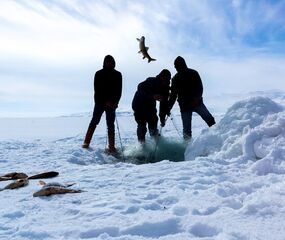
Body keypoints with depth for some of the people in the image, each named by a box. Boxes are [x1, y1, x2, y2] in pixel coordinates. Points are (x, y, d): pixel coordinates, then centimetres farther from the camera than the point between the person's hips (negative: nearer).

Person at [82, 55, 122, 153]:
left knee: (110, 125, 2)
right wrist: (106, 102, -14)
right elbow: (97, 90, -5)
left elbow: (119, 91, 4)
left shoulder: (117, 75, 8)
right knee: (94, 121, -3)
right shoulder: (98, 74, 2)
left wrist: (115, 102, -11)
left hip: (111, 104, 2)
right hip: (100, 102, -1)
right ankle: (86, 143, 2)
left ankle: (111, 147, 5)